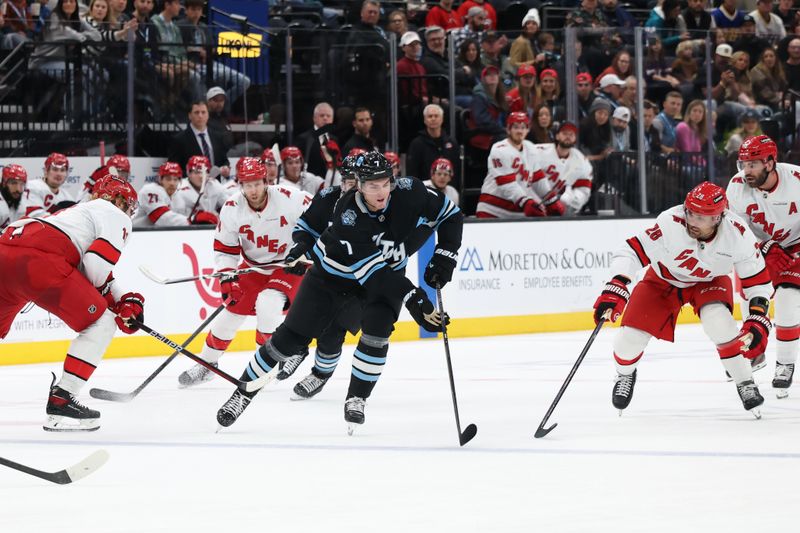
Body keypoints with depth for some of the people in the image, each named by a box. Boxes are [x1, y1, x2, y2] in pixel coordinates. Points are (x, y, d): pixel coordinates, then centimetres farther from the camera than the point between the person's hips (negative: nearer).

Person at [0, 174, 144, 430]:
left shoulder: (80, 210, 40)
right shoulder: (117, 217, 15)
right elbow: (96, 264, -1)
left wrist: (124, 298, 28)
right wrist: (117, 301, 15)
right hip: (38, 258, -8)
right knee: (101, 322, 6)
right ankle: (61, 401, -2)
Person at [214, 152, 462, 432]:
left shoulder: (408, 192, -24)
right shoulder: (347, 214, -34)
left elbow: (451, 215, -8)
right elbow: (371, 270, -36)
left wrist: (444, 257, -21)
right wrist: (413, 299, -42)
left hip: (389, 272, 3)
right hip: (334, 271, -2)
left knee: (376, 331, -22)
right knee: (292, 335, -3)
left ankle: (356, 400, -2)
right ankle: (243, 392, 11)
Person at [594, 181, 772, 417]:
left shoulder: (738, 235, -29)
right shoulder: (671, 223, -37)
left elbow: (757, 281, -17)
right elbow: (632, 251, -36)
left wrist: (757, 320, -26)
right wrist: (616, 288, -49)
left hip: (709, 281, 0)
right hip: (664, 279, 0)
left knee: (719, 321, -31)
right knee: (631, 336, -9)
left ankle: (745, 385, -10)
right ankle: (625, 375, 28)